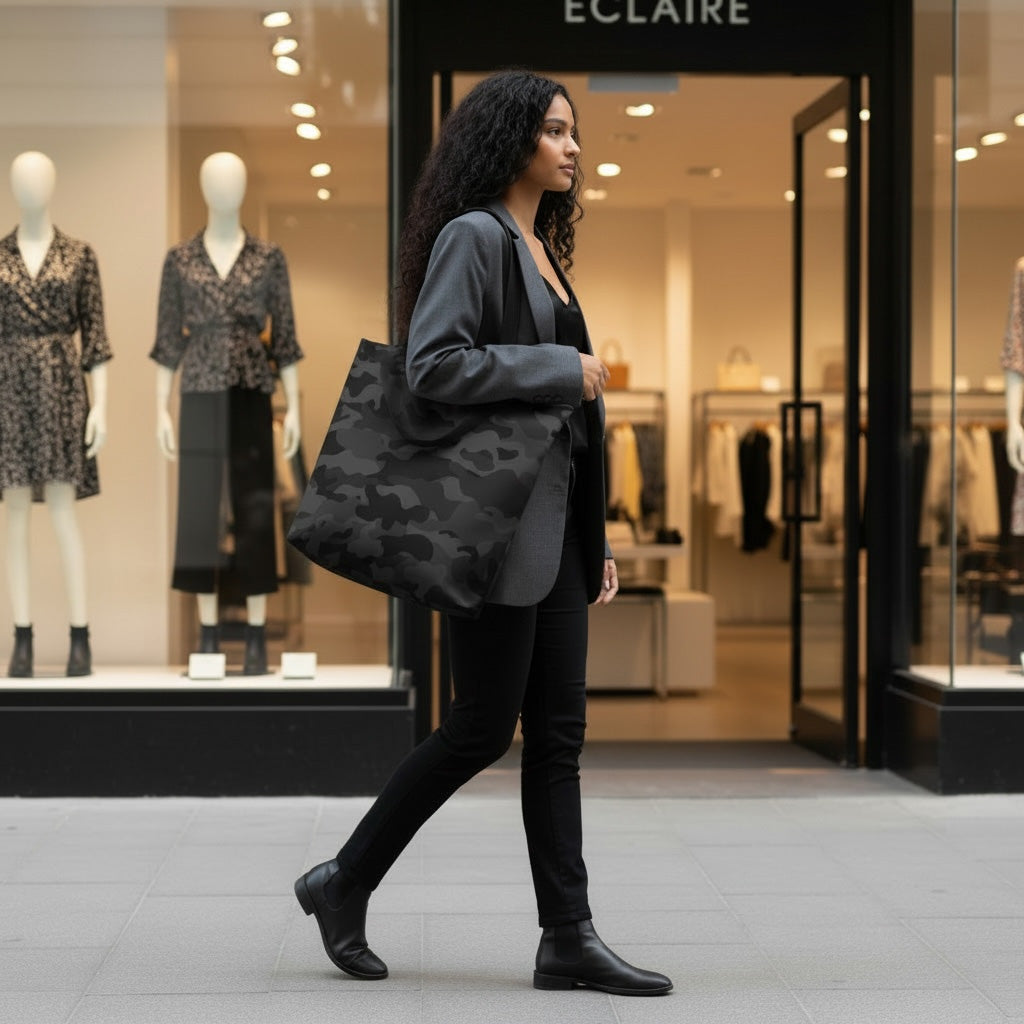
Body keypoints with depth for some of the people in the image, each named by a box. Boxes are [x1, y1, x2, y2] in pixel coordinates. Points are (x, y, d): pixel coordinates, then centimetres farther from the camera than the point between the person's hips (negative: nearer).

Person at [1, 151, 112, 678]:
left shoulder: (80, 255, 4)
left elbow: (95, 335, 2)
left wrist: (101, 405, -6)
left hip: (62, 387, -2)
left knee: (62, 511, -7)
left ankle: (80, 639, -1)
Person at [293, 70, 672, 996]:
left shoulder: (543, 249, 19)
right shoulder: (471, 236, -8)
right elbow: (435, 365, -21)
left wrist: (598, 535, 18)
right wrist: (561, 369, -15)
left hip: (556, 512, 9)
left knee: (558, 731, 5)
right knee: (484, 727, -3)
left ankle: (569, 937, 8)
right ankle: (345, 883, 14)